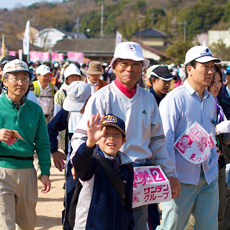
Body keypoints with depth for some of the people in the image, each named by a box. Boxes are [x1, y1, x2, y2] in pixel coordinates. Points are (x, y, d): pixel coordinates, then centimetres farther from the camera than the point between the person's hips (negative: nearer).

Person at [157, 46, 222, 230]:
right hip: (183, 176, -6)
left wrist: (214, 163, 14)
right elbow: (165, 138, -13)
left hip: (209, 176, 7)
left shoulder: (211, 100, 13)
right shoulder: (174, 99, -10)